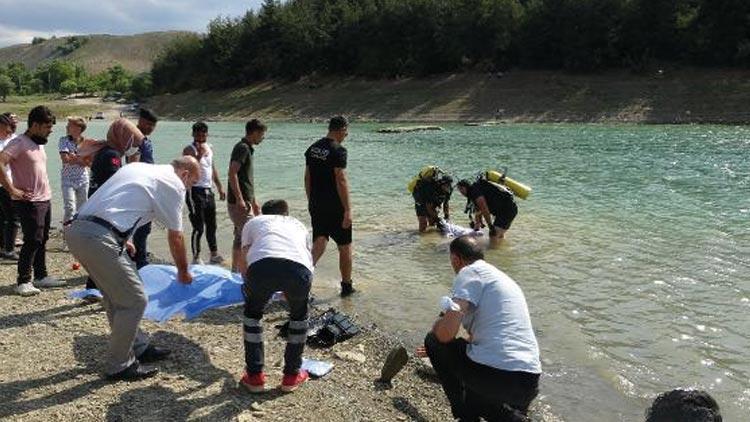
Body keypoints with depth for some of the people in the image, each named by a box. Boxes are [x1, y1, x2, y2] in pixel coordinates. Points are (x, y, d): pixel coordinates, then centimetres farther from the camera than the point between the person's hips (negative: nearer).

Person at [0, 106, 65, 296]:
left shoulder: (39, 143, 14)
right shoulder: (19, 143, -13)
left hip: (44, 200, 9)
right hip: (29, 202, -9)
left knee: (42, 240, 14)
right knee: (33, 241, -9)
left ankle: (41, 276, 23)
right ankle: (23, 282, -1)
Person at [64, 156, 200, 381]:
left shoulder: (137, 167, 24)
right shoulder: (174, 184, 1)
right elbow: (175, 238, 8)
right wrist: (183, 272, 23)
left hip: (75, 228, 9)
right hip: (98, 238, -9)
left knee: (117, 295, 21)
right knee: (134, 301, 2)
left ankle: (137, 347, 34)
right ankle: (119, 366, 14)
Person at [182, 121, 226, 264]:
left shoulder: (209, 148, 13)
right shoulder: (189, 150, -10)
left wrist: (219, 187, 20)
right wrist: (199, 154, -26)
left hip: (208, 190, 8)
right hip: (195, 191, -8)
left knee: (211, 225, 15)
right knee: (198, 227, -6)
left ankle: (214, 255, 26)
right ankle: (196, 258, 5)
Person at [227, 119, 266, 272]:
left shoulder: (247, 148, 17)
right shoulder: (242, 148, -13)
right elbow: (232, 173, -24)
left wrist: (254, 201, 26)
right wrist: (239, 199, -28)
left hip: (245, 201, 10)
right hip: (239, 202, -10)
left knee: (240, 237, 15)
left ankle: (235, 271, 24)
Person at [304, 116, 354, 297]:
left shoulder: (312, 149, 8)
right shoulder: (338, 150, -15)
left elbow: (307, 178, 13)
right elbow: (341, 181, -20)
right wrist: (348, 210, -18)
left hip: (316, 206, 6)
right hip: (335, 208, -6)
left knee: (319, 243, 9)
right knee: (345, 247, 10)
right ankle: (346, 285, 21)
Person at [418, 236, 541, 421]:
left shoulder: (470, 271, -3)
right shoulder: (500, 276, 24)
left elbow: (446, 332, -15)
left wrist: (436, 326, 10)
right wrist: (439, 354, 49)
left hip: (490, 375, -8)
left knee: (434, 341, 16)